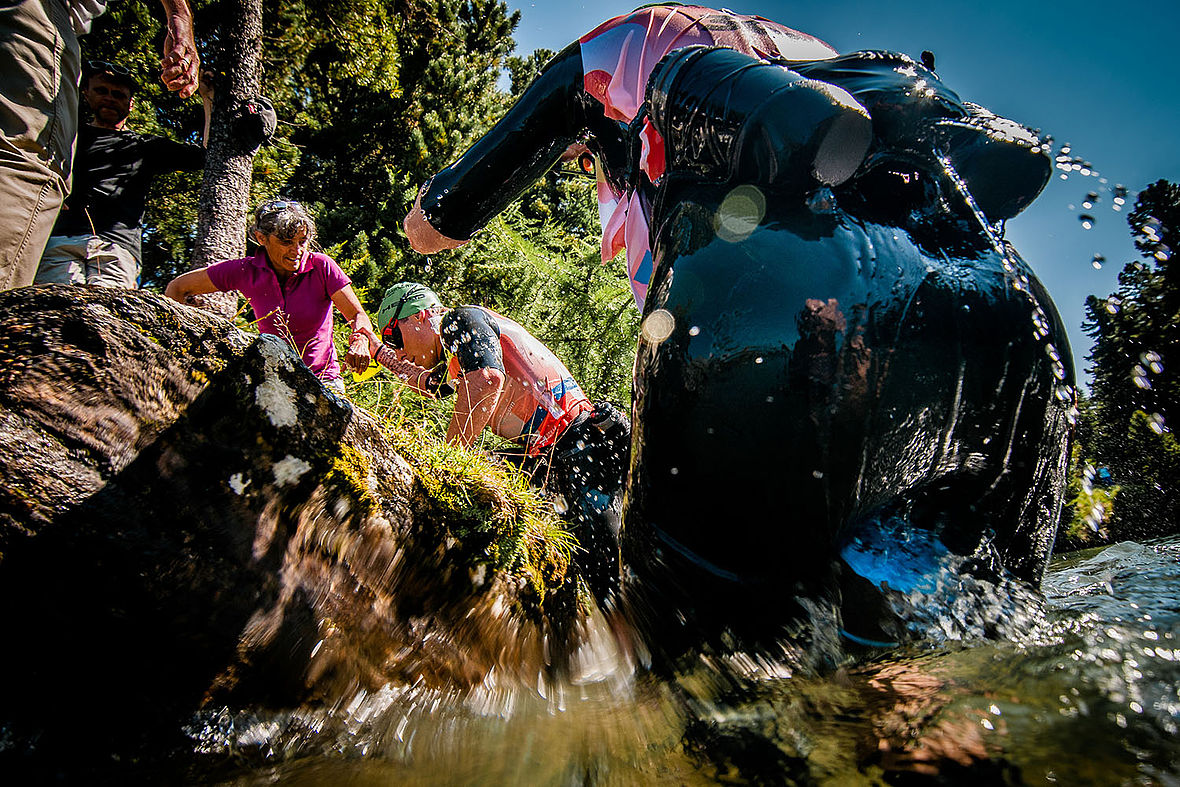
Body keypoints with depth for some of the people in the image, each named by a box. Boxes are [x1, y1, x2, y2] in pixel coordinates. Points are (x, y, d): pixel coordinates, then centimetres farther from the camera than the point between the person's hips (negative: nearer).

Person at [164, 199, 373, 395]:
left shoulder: (321, 266, -8)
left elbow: (358, 315, -9)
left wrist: (360, 341, -31)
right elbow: (177, 288, 7)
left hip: (322, 379, -2)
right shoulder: (246, 271, -4)